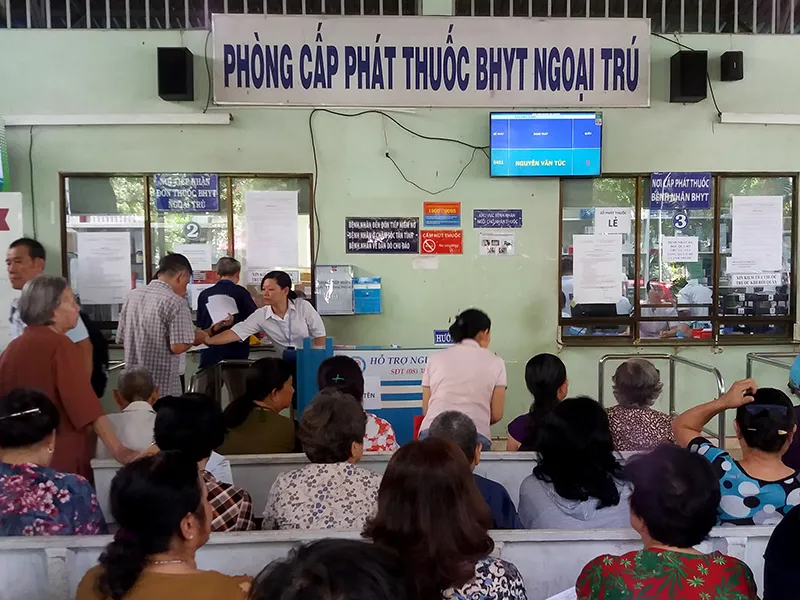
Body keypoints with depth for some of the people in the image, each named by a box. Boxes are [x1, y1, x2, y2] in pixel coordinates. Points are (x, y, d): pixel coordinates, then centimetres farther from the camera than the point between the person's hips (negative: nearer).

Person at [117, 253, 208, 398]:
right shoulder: (175, 302, -15)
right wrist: (196, 338, -3)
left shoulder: (132, 296, 5)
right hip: (163, 386, -6)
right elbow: (178, 347, -21)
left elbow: (121, 339, 12)